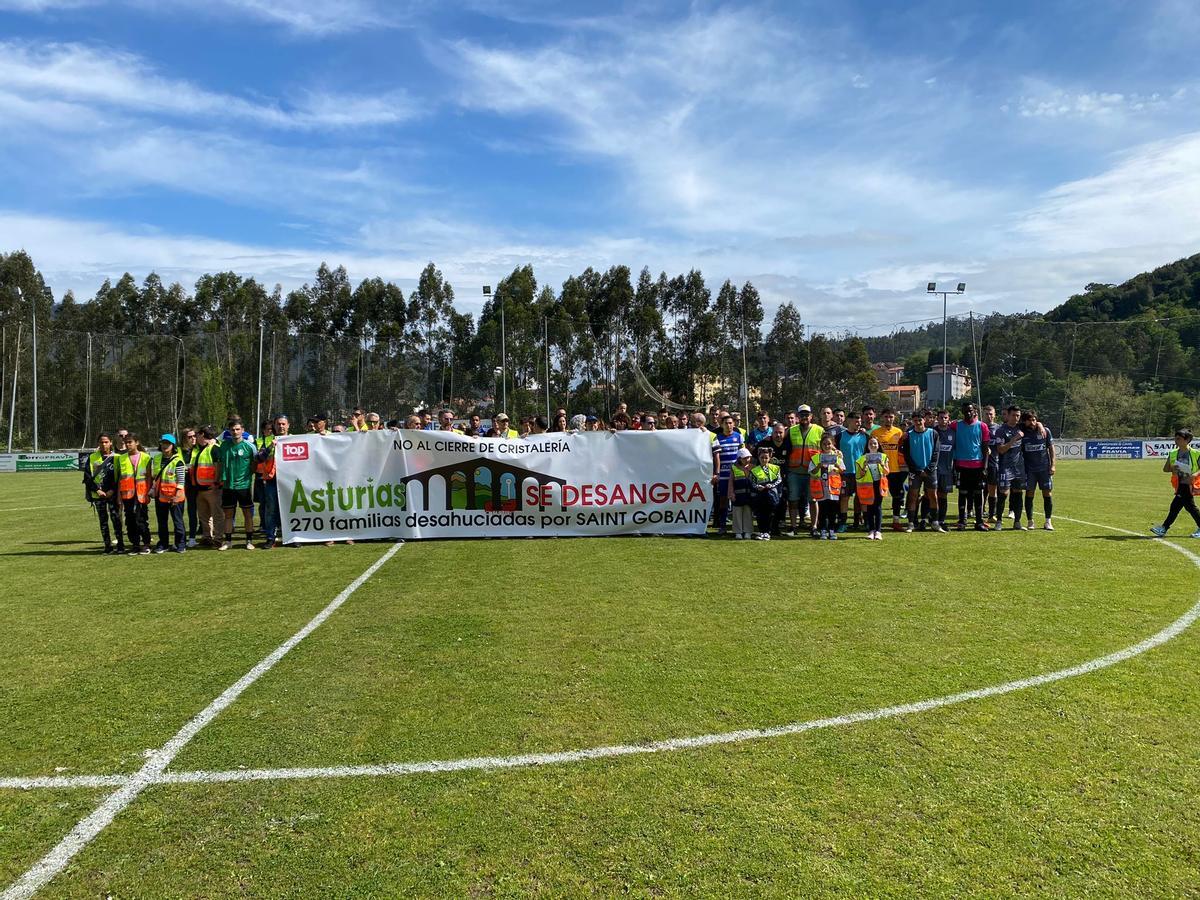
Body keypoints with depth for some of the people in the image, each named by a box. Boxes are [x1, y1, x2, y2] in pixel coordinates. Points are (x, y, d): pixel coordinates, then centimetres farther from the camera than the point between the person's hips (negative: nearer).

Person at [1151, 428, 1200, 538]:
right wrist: (1172, 469, -11)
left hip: (1189, 485, -6)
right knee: (1190, 506, 10)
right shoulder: (1173, 454, 6)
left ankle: (1164, 528, -9)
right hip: (1180, 485, 6)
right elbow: (1165, 468, 10)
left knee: (1175, 505, -11)